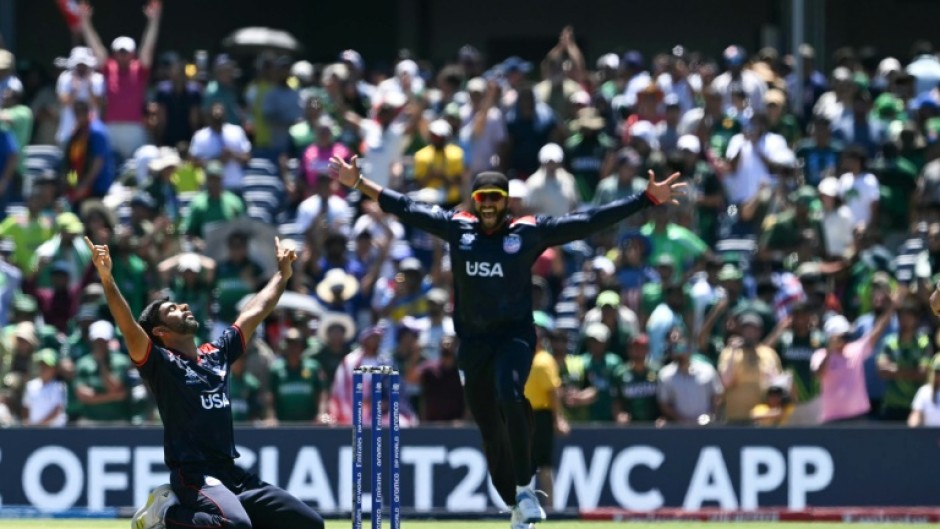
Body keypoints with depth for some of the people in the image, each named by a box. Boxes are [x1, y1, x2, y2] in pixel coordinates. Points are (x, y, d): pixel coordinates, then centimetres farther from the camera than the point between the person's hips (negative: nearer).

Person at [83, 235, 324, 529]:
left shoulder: (217, 354, 19)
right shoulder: (160, 363, -1)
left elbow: (253, 314, 30)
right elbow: (128, 326, -17)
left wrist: (282, 274, 37)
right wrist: (107, 279, -30)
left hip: (234, 475, 8)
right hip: (194, 476, -8)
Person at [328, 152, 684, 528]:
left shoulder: (530, 231, -4)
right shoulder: (457, 227, 3)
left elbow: (590, 222, -7)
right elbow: (405, 208, 9)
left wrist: (648, 199, -12)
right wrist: (358, 183, 8)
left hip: (515, 335, -3)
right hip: (473, 340, 3)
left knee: (509, 398, -31)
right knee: (490, 430, 8)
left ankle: (525, 488, -21)